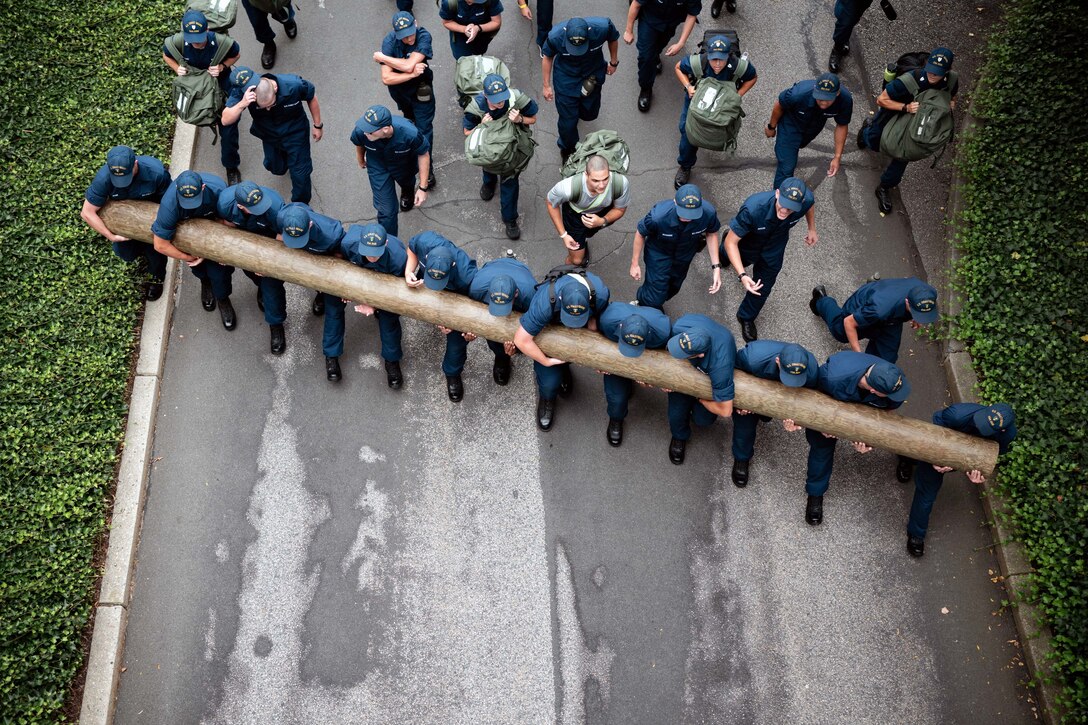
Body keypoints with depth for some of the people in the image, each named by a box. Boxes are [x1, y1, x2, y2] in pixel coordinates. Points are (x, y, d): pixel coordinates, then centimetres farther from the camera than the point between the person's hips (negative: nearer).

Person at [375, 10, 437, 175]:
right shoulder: (389, 42, -29)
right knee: (409, 117, 32)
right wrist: (412, 74, -39)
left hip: (421, 88, -2)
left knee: (424, 128, 2)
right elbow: (387, 78, -33)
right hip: (399, 89, 2)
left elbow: (408, 66, -42)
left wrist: (381, 57, -30)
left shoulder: (424, 36, -33)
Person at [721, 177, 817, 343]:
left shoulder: (806, 200, -37)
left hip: (774, 247, 2)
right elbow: (731, 242, -38)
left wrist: (812, 229, 3)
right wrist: (742, 275, -48)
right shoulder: (753, 209, -49)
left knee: (763, 287, 13)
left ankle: (747, 317, 43)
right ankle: (725, 253, 71)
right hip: (748, 244, -2)